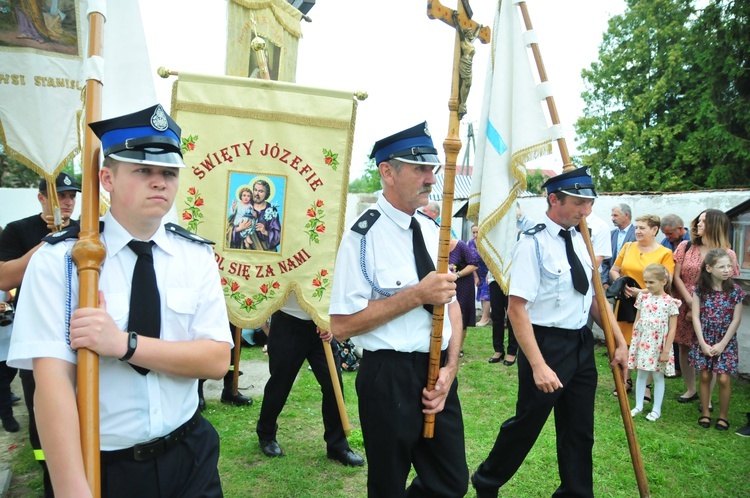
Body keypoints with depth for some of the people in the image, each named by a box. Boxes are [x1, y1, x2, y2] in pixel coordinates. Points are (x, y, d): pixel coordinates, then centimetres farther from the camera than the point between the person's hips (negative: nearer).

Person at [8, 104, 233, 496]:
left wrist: (124, 343, -23)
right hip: (101, 466, -2)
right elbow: (52, 378, -20)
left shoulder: (196, 256, -3)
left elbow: (217, 360, -10)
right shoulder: (57, 260, -12)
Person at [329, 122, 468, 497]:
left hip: (437, 372, 7)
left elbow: (451, 302, 10)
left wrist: (450, 367, -3)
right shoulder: (363, 236, -16)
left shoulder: (431, 229, 7)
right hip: (389, 378, -6)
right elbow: (342, 325, -18)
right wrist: (417, 294, -21)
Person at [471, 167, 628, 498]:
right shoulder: (533, 243, -18)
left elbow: (593, 296, 13)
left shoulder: (580, 240, 5)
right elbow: (517, 309, -22)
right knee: (526, 424, 9)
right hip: (547, 345, -7)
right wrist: (538, 365, -26)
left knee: (579, 431, 17)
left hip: (582, 345, 7)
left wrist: (620, 341, 7)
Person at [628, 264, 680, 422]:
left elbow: (672, 329, -8)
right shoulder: (643, 298, 3)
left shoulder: (670, 302, -9)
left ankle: (656, 409, 19)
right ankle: (638, 405, 23)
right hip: (642, 342, 4)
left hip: (658, 344, -4)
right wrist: (633, 342, 7)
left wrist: (666, 350, -10)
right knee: (641, 374, 12)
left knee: (658, 376, 7)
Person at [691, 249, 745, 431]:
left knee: (723, 379, -2)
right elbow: (695, 317, -4)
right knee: (705, 376, 7)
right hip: (704, 340, 1)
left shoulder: (735, 291, -5)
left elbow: (736, 320, -5)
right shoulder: (700, 289, -5)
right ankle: (705, 413, 21)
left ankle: (723, 416, 15)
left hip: (725, 342, -1)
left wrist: (722, 344, -9)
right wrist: (702, 343, -9)